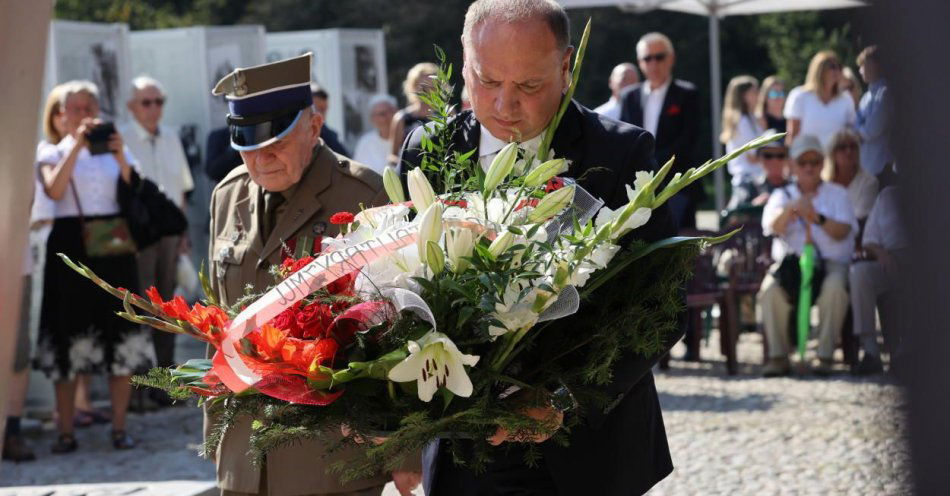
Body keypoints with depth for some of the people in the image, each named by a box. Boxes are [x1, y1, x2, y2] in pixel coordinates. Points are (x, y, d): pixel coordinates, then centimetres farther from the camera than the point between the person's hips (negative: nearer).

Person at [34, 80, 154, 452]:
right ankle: (66, 432, 2)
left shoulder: (115, 152, 13)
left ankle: (119, 428, 6)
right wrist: (77, 145, -18)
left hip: (112, 247, 2)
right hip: (71, 247, -2)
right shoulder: (54, 154, 6)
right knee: (68, 337, -3)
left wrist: (121, 158, -13)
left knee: (121, 337, -1)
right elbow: (54, 190, -15)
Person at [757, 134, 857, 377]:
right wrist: (790, 210, -27)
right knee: (770, 290, -30)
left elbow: (842, 232, -4)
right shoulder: (782, 195, 16)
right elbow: (773, 226, -6)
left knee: (834, 287, -35)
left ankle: (825, 355, -27)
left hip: (831, 261, -1)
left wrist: (818, 218, -22)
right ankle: (778, 356, -22)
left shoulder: (837, 194, 13)